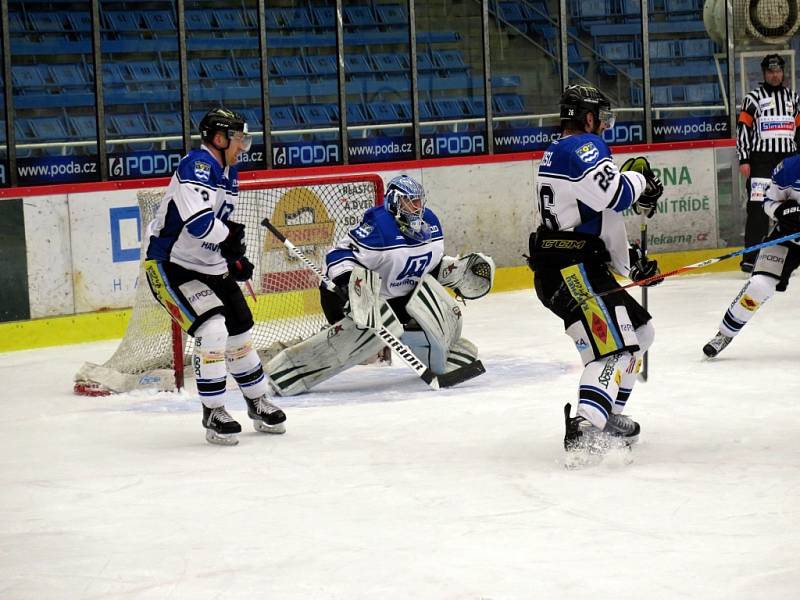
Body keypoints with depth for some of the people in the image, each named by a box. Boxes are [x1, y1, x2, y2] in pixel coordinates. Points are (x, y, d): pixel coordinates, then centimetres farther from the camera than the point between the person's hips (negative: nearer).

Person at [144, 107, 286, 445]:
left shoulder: (228, 174, 10)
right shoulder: (196, 166, -21)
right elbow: (198, 221, -35)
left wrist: (235, 259, 9)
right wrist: (232, 238, -19)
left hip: (210, 267, 10)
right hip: (171, 267, -9)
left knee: (239, 331, 14)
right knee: (211, 329, -21)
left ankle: (258, 404, 32)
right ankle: (214, 414, -10)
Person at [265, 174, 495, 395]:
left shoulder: (430, 225, 2)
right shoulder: (378, 225, -24)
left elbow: (434, 265, 20)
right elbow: (339, 256, -28)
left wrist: (460, 270, 7)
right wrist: (351, 283, -44)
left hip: (402, 294, 8)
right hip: (368, 293, -8)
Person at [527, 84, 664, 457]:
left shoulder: (560, 152, 26)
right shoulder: (582, 146, -8)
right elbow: (613, 192, -25)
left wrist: (631, 262, 23)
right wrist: (639, 179, -3)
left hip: (583, 266, 11)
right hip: (571, 269, -11)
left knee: (639, 331, 20)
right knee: (614, 344, -20)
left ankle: (608, 416, 23)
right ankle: (585, 431, -35)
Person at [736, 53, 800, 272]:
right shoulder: (753, 98, 0)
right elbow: (742, 128, -3)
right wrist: (744, 160, -10)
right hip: (761, 161, -5)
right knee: (758, 209, -11)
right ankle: (751, 258, -10)